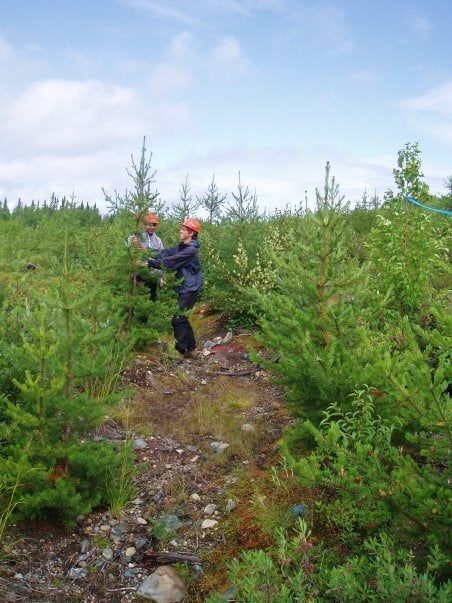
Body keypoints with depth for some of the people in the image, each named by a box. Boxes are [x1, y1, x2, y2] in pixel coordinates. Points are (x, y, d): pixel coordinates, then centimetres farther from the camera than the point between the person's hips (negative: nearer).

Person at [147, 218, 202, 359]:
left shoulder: (191, 250, -20)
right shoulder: (181, 247, 10)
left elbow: (170, 262, -24)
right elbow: (166, 252, -3)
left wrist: (150, 263, -23)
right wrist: (151, 258, -19)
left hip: (190, 289, -9)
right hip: (184, 288, 9)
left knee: (178, 319, -7)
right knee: (182, 318, 15)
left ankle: (180, 351, 2)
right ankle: (190, 348, 24)